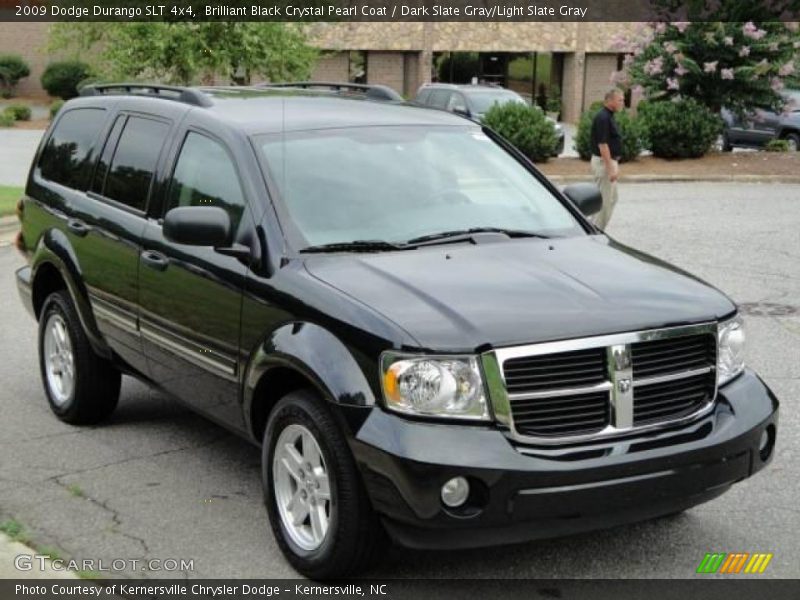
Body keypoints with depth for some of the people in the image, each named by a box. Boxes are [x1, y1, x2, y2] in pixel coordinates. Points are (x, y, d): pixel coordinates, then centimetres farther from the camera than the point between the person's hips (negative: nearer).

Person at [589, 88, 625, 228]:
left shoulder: (609, 116, 13)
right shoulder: (603, 118, -19)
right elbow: (602, 144, -23)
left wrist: (615, 165, 21)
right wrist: (611, 168, -25)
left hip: (609, 161, 10)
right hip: (603, 162, -10)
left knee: (611, 199, 15)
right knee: (604, 201, -5)